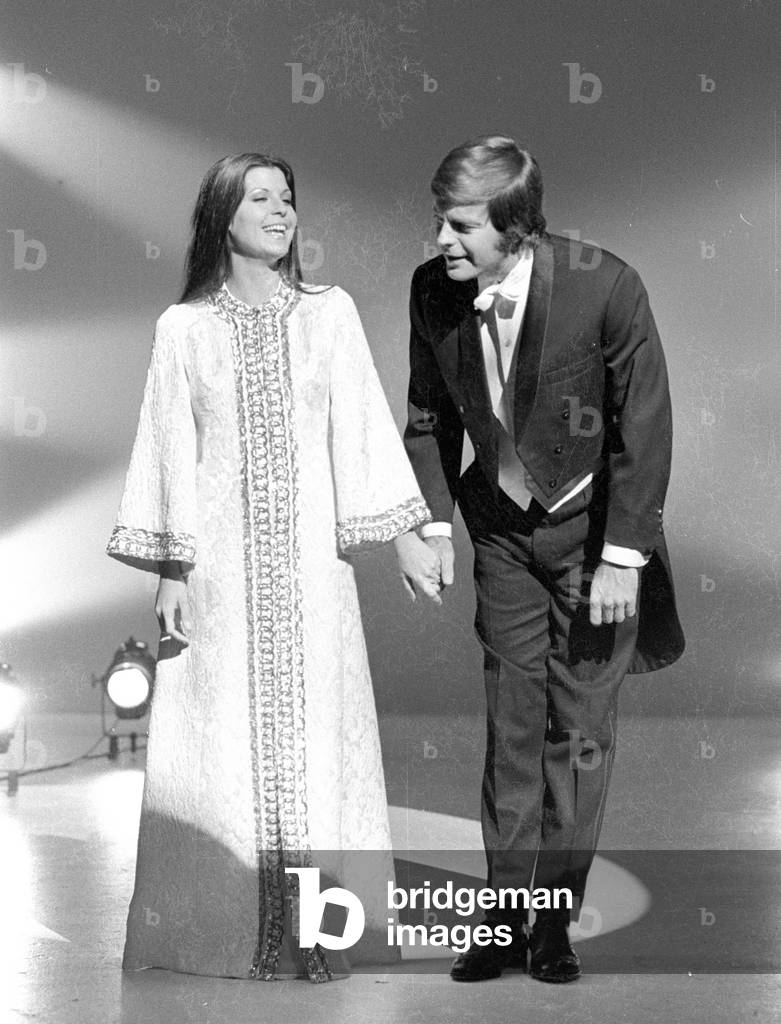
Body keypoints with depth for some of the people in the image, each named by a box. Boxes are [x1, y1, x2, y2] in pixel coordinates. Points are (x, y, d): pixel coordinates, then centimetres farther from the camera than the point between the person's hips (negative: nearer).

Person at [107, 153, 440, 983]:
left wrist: (406, 535, 1)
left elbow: (362, 425, 4)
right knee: (224, 733, 2)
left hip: (310, 556, 1)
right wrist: (170, 573, -1)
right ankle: (226, 926, 13)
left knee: (316, 725, 2)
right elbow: (171, 452, 3)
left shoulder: (329, 312, 5)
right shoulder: (184, 327, 3)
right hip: (221, 561, -1)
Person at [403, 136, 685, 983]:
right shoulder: (432, 290, -11)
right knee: (510, 724, 4)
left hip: (595, 529, -3)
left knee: (581, 729, 2)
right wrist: (433, 523, -3)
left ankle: (557, 923, 15)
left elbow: (645, 426, -16)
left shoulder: (605, 286, -23)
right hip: (504, 529, 3)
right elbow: (430, 416, 4)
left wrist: (621, 557, -15)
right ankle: (505, 920, 14)